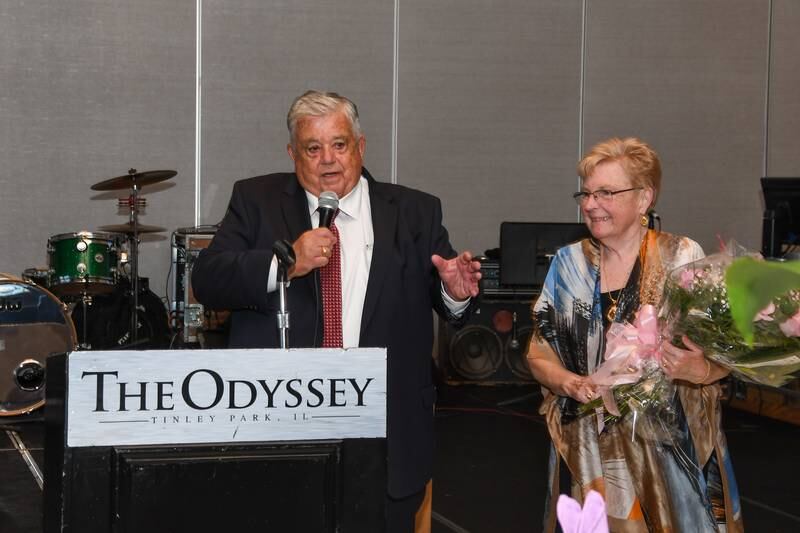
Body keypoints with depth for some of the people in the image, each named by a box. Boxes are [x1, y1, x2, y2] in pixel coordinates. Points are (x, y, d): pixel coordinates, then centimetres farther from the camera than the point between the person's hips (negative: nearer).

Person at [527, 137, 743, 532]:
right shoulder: (569, 264, 4)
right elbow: (540, 355, 8)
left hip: (671, 445, -2)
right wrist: (568, 382, -13)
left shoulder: (683, 258, -5)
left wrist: (700, 370, -26)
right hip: (589, 449, 3)